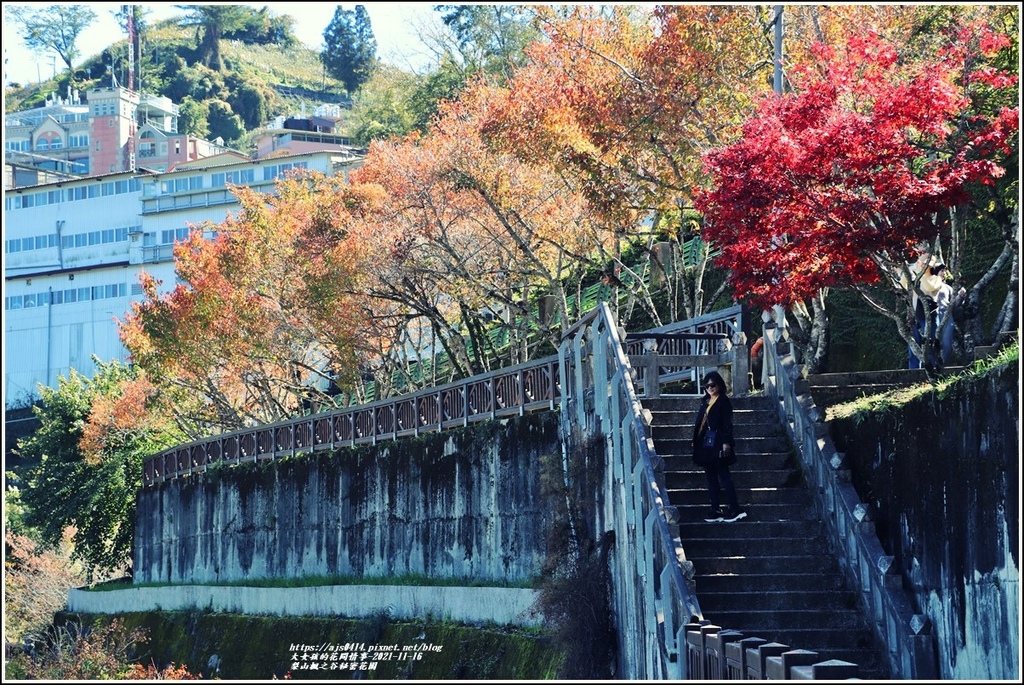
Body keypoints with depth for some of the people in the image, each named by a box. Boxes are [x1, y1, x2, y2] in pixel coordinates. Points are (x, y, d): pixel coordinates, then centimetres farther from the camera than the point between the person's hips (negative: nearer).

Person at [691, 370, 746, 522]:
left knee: (724, 476, -7)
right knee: (711, 478, 8)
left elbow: (727, 424, -11)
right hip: (705, 445, 8)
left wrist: (726, 443, -18)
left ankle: (735, 510, -5)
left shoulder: (724, 401, -6)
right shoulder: (705, 401, 15)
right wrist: (696, 441, 14)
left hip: (718, 445, -8)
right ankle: (715, 511, 11)